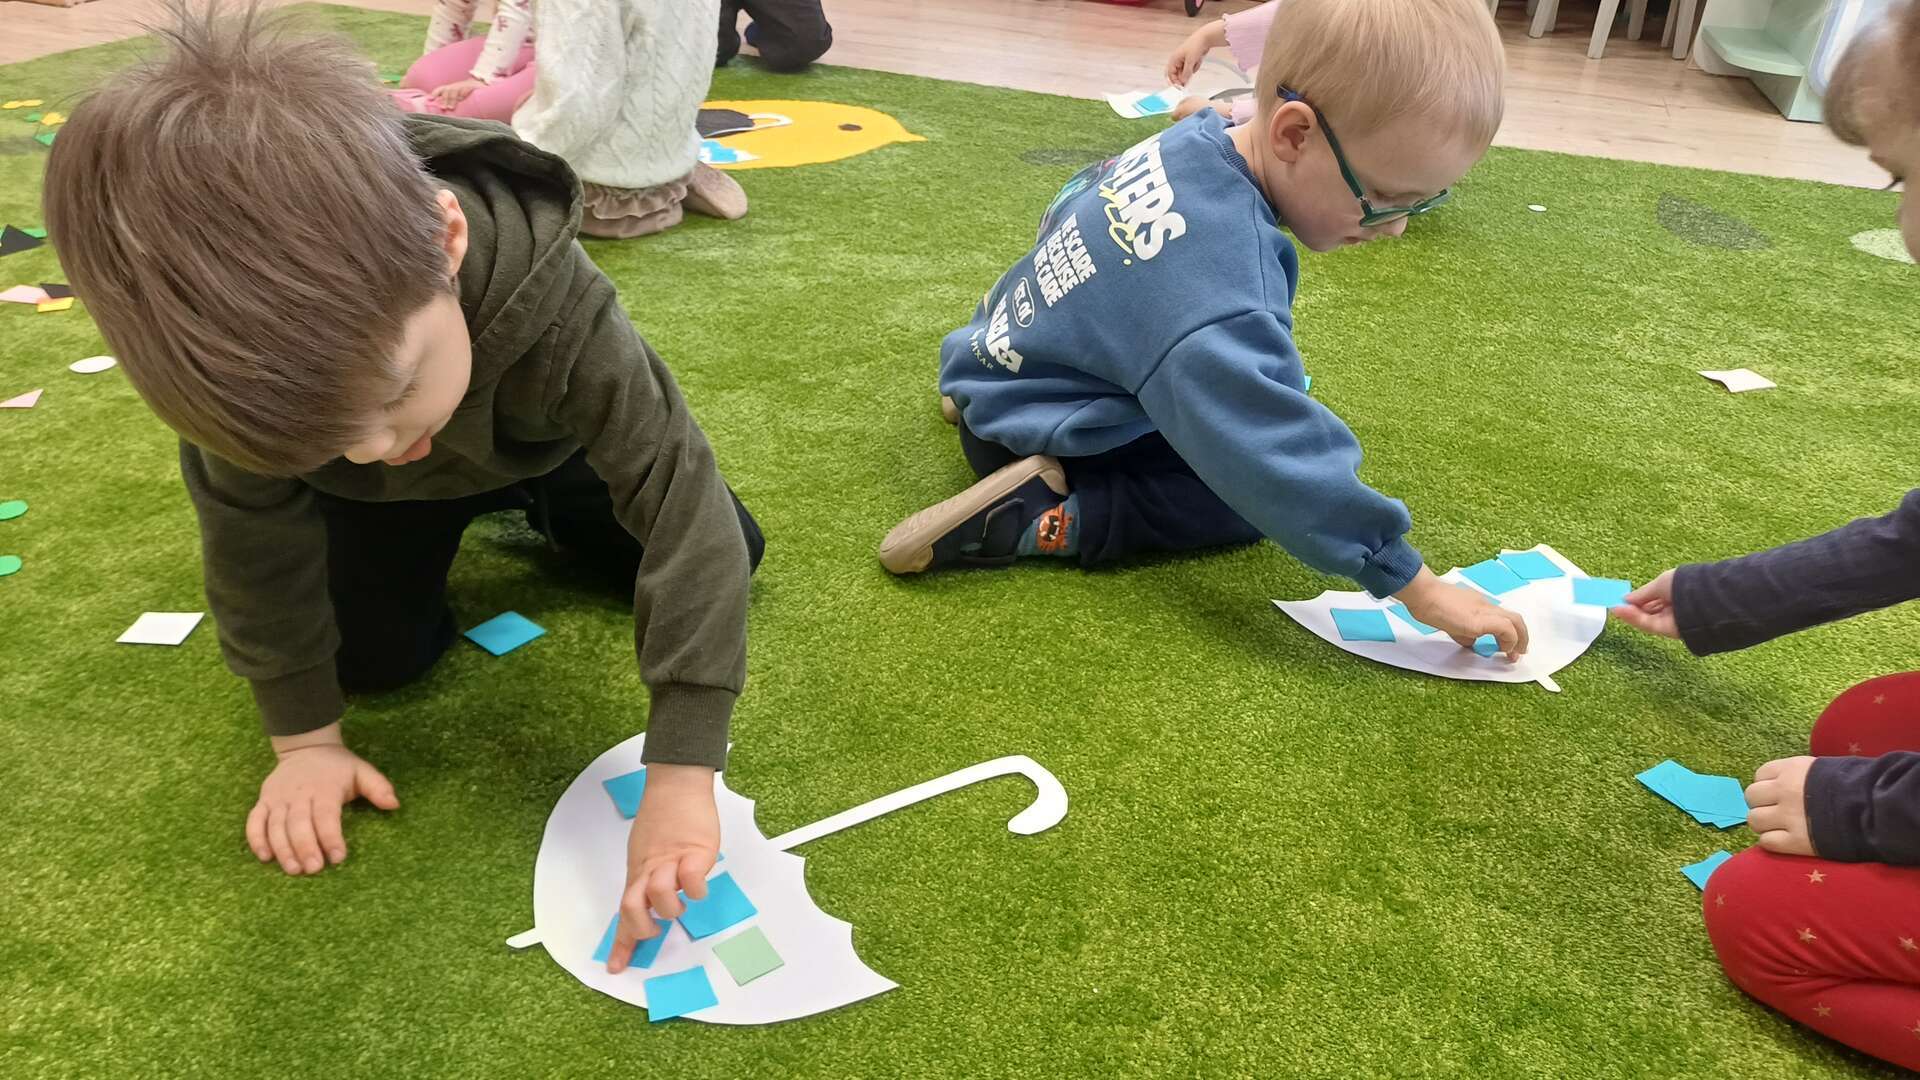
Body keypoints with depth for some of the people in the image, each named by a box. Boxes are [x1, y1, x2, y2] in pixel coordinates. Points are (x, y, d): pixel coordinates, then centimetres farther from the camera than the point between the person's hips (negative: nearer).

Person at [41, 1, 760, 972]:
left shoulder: (553, 303, -48)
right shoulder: (251, 352, -39)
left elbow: (685, 501, -48)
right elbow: (257, 551, -23)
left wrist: (680, 775, -51)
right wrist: (303, 738, -17)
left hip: (539, 443, 0)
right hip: (380, 495, 1)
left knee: (732, 546, -2)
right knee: (376, 654, -12)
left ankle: (531, 500, 23)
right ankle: (433, 525, 19)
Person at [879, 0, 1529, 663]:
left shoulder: (1196, 143, -8)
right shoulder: (1215, 285, -37)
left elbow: (1078, 202, 13)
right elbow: (1282, 454, -35)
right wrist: (1420, 590, -27)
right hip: (1029, 433, -9)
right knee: (1254, 496, -12)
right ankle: (1037, 518, -15)